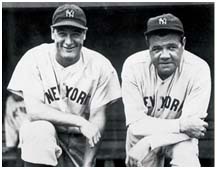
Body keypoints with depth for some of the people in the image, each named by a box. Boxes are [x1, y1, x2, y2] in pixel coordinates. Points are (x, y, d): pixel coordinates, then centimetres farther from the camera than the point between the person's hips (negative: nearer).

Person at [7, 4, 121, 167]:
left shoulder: (100, 66, -8)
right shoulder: (34, 58, -11)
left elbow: (98, 118, -8)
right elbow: (34, 110, -20)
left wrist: (88, 165, -18)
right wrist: (80, 122, -27)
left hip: (80, 142, 2)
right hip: (45, 138, -2)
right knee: (38, 130, -34)